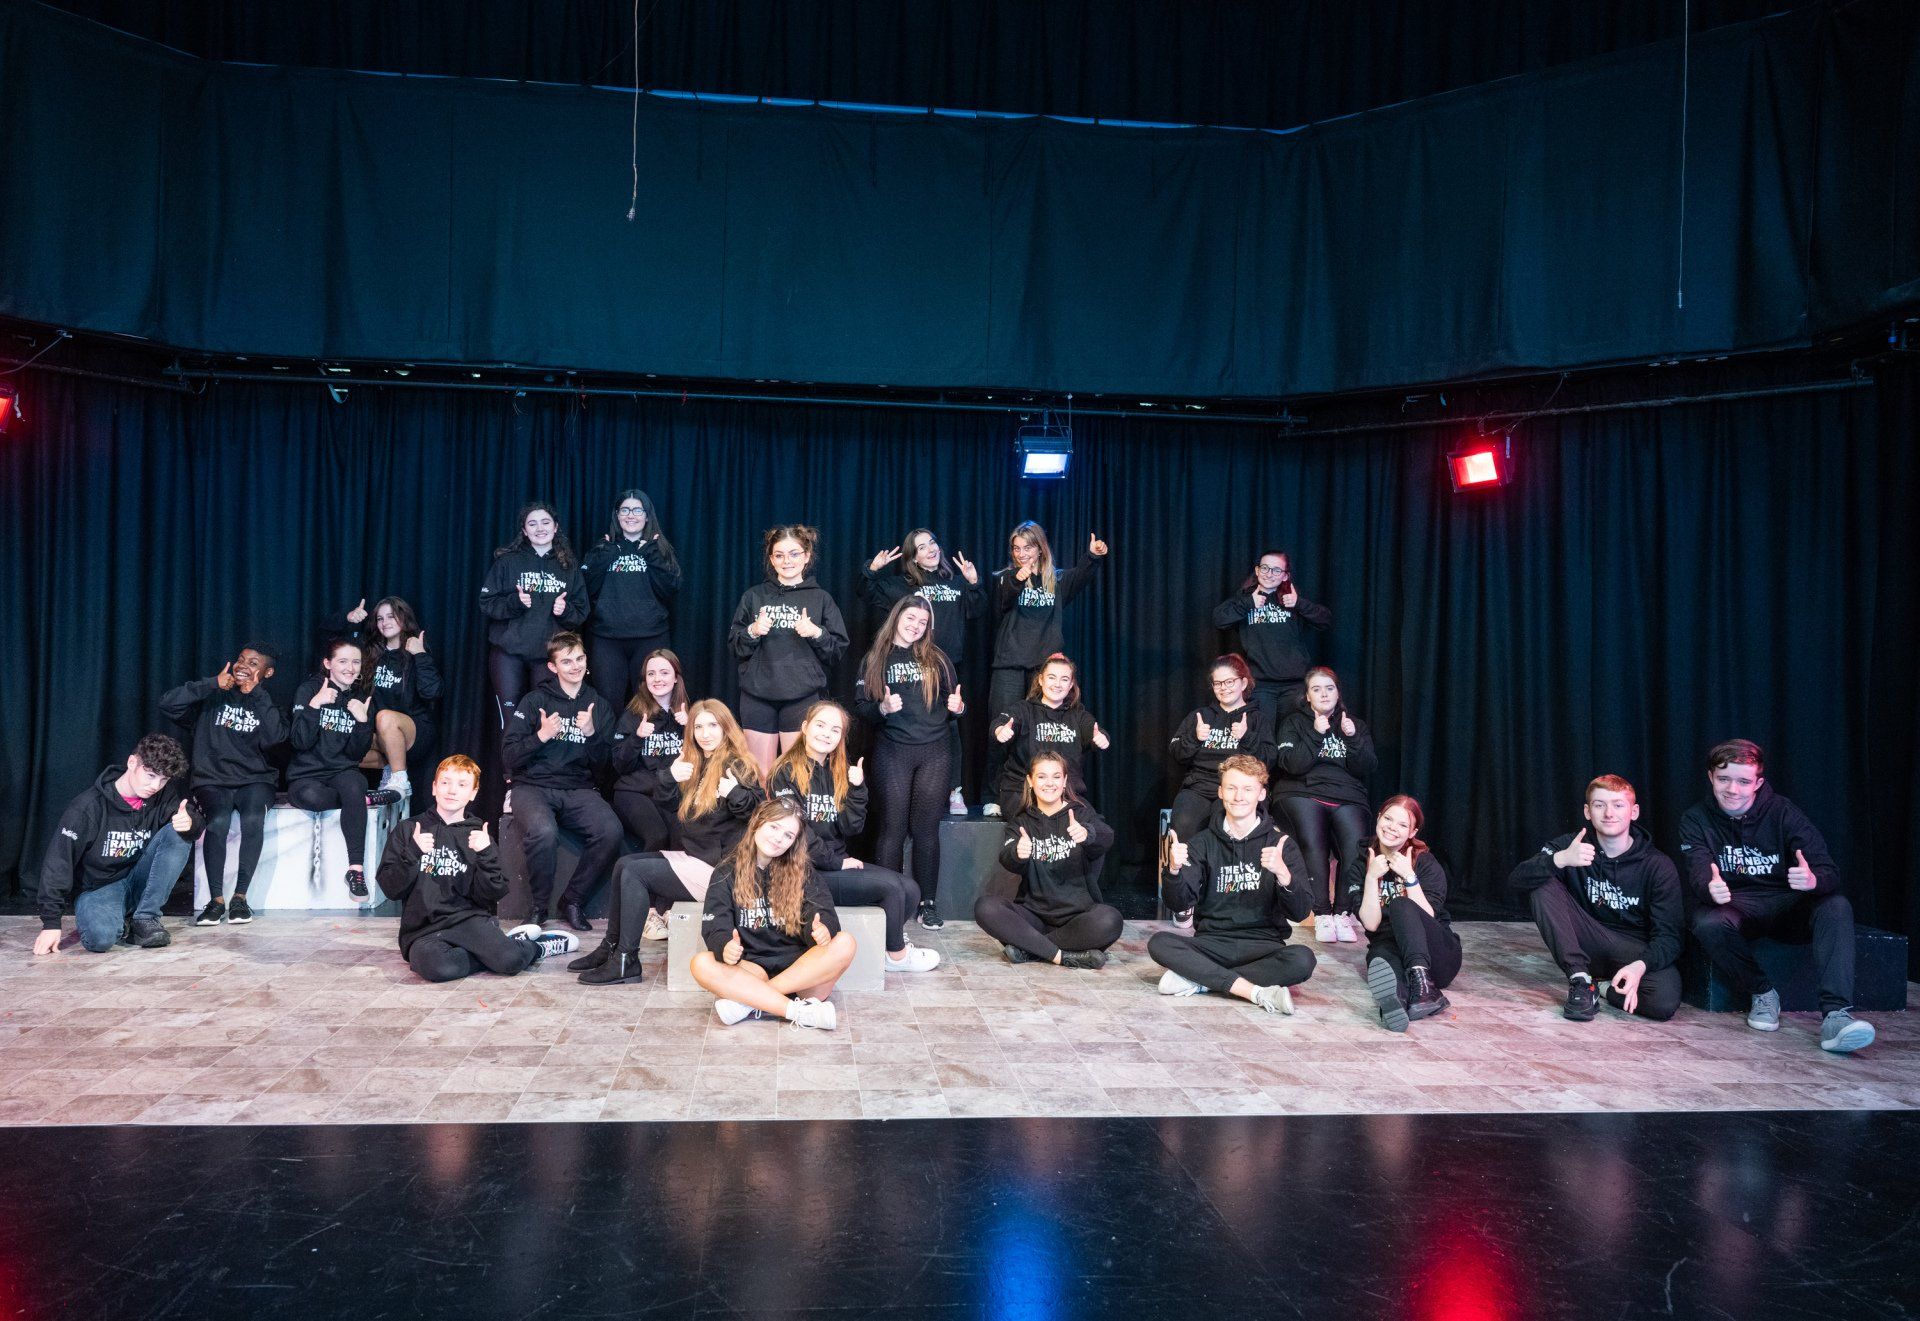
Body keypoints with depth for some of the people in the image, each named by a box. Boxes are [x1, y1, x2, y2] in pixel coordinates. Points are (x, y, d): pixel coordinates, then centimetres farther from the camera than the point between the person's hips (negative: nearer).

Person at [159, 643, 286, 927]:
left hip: (254, 781, 0)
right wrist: (213, 684, -7)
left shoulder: (268, 704, 12)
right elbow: (167, 704, -5)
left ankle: (240, 896, -21)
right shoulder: (213, 698, 10)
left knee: (253, 819, -32)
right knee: (218, 821, -31)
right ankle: (216, 899, -21)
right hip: (212, 781, 0)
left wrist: (256, 695, -7)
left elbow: (274, 738, -9)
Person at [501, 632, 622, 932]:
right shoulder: (535, 701, 4)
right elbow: (511, 758, 0)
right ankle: (538, 907, -11)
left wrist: (591, 735, -8)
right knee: (544, 832, -37)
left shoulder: (599, 706, 14)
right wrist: (541, 736, -15)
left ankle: (572, 901, -8)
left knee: (611, 831, -28)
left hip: (578, 789, 3)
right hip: (532, 786, -3)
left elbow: (602, 765, 10)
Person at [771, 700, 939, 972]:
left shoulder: (837, 774, 12)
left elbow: (850, 828, 3)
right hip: (805, 872, -7)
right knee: (892, 886, -17)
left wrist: (857, 789, -10)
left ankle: (893, 939, 16)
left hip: (836, 863, 7)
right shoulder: (786, 773, -9)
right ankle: (897, 955, 4)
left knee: (910, 890, -10)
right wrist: (835, 861, -12)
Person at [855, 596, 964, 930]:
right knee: (894, 828, -1)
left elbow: (952, 701, 14)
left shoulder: (936, 658, 11)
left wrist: (957, 707, -8)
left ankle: (927, 903, 11)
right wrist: (882, 708, -19)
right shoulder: (875, 660, 6)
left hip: (934, 752, 1)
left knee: (926, 827, 4)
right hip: (893, 752, -1)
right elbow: (861, 706, 1)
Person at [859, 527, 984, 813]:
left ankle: (955, 792, 7)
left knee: (950, 726, 0)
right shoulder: (903, 584, 6)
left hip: (948, 663, 2)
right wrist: (872, 571, -9)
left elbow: (975, 611, 16)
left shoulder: (955, 579, 13)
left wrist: (973, 584, 1)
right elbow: (869, 595, 8)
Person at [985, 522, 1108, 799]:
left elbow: (1080, 577, -6)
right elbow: (1000, 605, -13)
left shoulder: (1056, 580, 12)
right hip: (1009, 665, -1)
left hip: (1046, 664, 1)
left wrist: (1094, 556, -24)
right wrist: (1016, 581, -32)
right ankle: (994, 798, 0)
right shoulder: (1004, 578, 7)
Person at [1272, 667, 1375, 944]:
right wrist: (1316, 734, -11)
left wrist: (1352, 738, -7)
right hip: (1304, 793, -2)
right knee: (1314, 846, -29)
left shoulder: (1357, 726, 21)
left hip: (1347, 797, 2)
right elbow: (1293, 764, -3)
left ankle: (1343, 912, -16)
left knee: (1355, 847, -26)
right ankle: (1322, 914, -22)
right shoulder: (1294, 722, 13)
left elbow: (1365, 769, 7)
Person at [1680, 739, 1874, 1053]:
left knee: (1836, 906, -29)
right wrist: (1711, 888, -45)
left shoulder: (1783, 813, -4)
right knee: (1708, 924, -35)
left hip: (1788, 906, 1)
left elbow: (1829, 871, -14)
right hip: (1732, 907, -1)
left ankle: (1835, 1014, -39)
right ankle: (1762, 993, -10)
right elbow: (1699, 874, -18)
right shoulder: (1696, 819, -3)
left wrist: (1813, 880, -41)